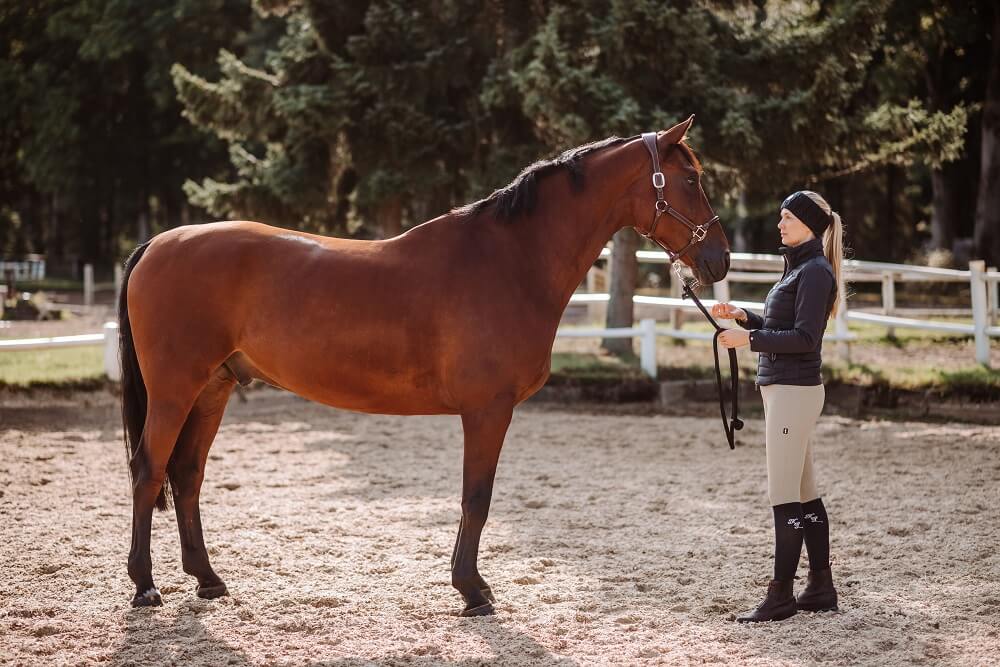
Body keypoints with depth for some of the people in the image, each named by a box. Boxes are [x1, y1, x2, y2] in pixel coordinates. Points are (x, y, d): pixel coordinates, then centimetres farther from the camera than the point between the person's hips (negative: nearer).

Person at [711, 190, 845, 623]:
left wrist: (749, 339, -19)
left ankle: (780, 595, -4)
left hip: (794, 390, -11)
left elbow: (804, 337, -20)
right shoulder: (798, 267, 18)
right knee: (804, 493, 13)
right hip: (783, 388, 11)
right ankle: (820, 588, 18)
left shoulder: (815, 272, -13)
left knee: (785, 496, -7)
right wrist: (743, 316, 11)